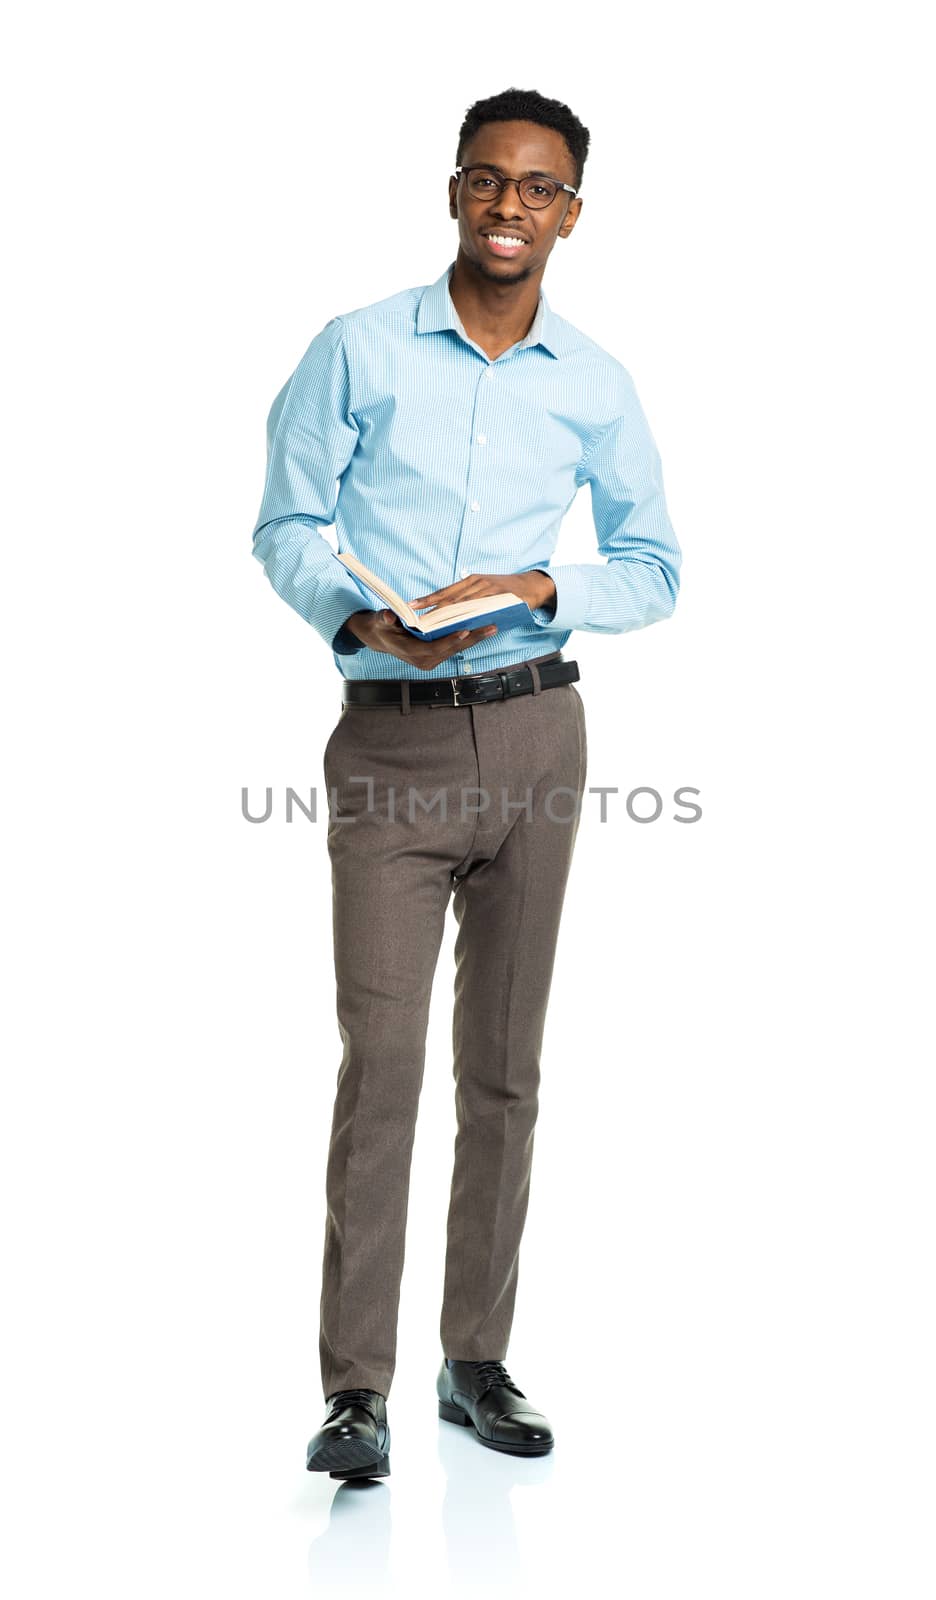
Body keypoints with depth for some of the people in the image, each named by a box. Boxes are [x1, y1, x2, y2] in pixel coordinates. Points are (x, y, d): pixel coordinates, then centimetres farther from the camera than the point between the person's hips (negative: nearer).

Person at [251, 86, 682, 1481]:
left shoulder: (595, 383, 7)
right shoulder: (358, 350, 1)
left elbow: (655, 567, 11)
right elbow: (286, 527, 2)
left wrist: (540, 591, -8)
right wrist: (356, 616, -17)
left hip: (533, 730, 3)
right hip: (390, 737, -2)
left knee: (507, 1063, 7)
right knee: (380, 1060, -8)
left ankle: (478, 1361, 18)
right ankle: (356, 1390, -2)